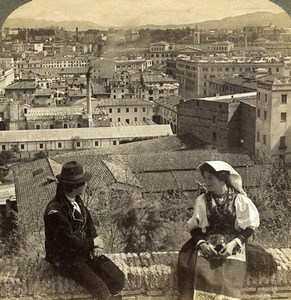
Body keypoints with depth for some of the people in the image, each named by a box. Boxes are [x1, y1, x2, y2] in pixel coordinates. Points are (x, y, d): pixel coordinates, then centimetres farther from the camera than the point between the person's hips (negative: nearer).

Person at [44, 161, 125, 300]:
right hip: (66, 259, -7)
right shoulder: (55, 211, -27)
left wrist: (96, 244, -5)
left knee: (118, 279, -9)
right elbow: (70, 242, -25)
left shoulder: (77, 200, 0)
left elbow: (88, 222, 12)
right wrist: (93, 242, -11)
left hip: (85, 250, 8)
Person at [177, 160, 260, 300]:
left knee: (227, 287, -21)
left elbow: (249, 227, 3)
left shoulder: (240, 199, -1)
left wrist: (234, 243, -12)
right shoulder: (202, 200, 5)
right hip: (207, 246, 2)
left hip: (233, 248, -1)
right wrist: (202, 243, -12)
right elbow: (194, 227, 7)